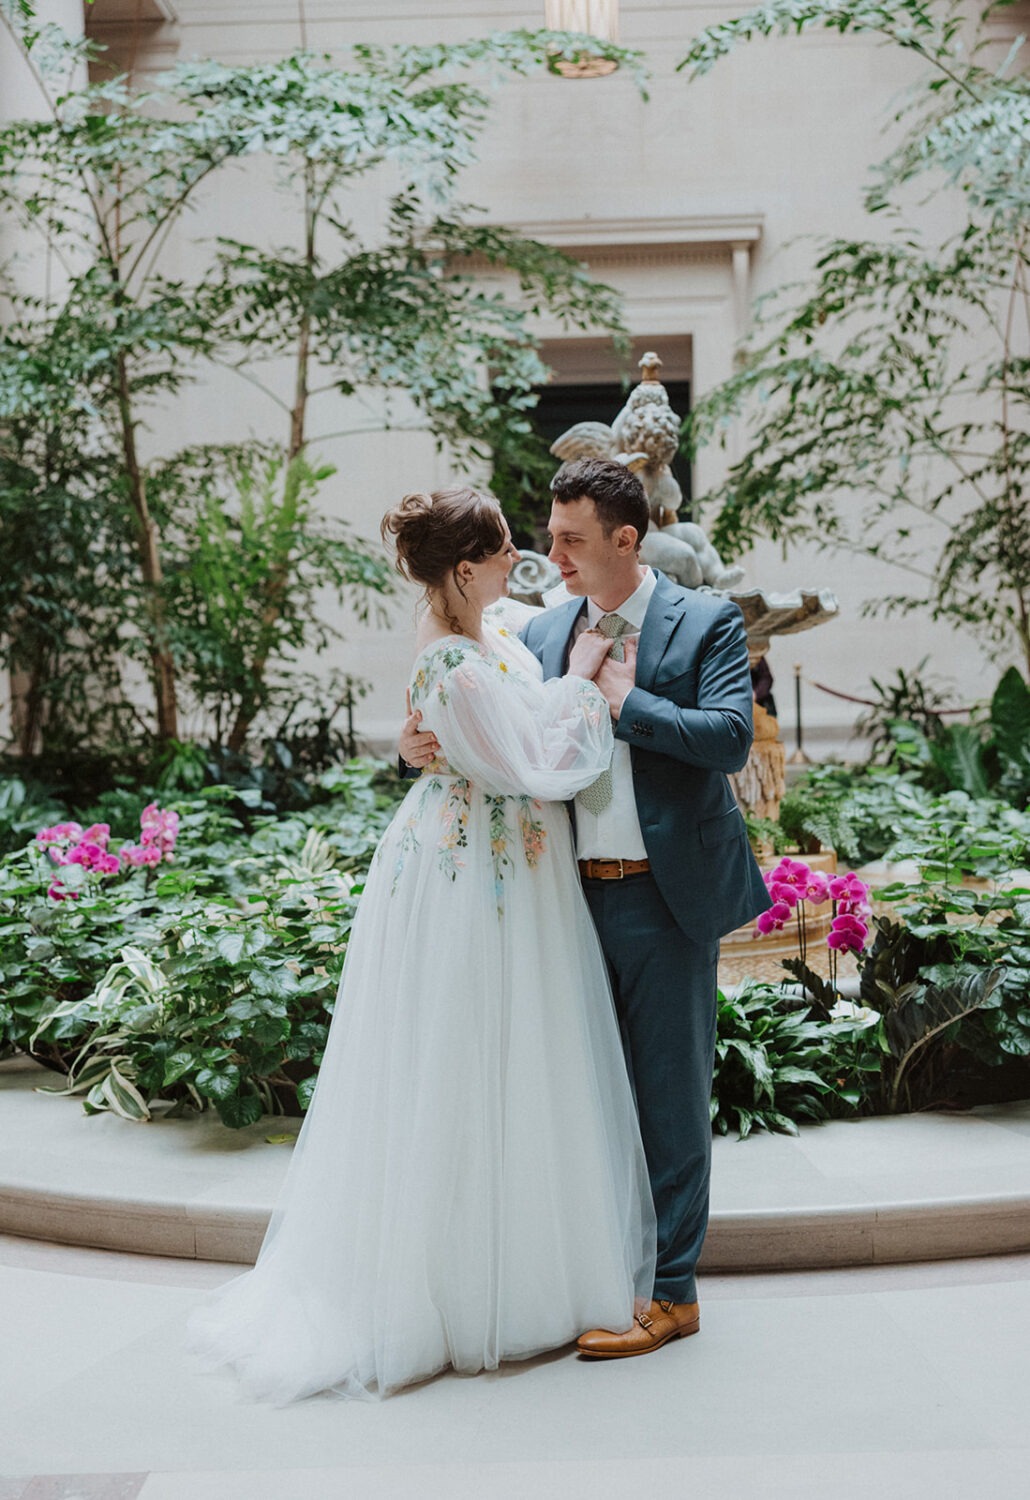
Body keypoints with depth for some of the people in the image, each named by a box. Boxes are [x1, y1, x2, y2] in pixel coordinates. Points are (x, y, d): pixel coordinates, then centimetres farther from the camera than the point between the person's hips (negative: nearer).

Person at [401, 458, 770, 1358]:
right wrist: (426, 749, -9)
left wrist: (627, 701, -14)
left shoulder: (707, 624, -4)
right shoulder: (543, 632, 10)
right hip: (573, 891, 5)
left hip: (664, 895, -5)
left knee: (670, 1093, 3)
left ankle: (671, 1292, 15)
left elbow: (730, 738, -17)